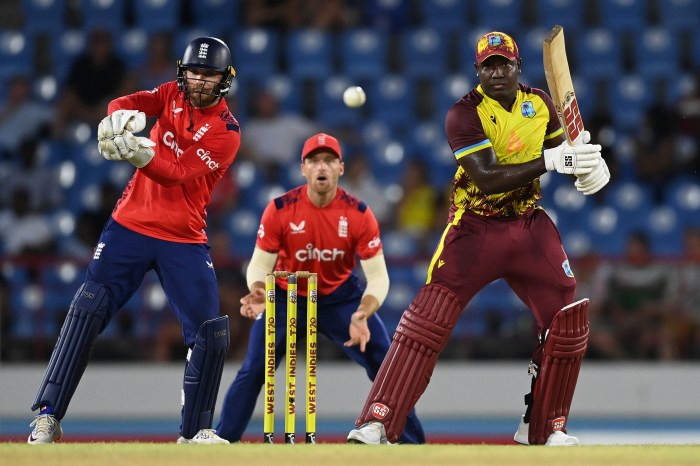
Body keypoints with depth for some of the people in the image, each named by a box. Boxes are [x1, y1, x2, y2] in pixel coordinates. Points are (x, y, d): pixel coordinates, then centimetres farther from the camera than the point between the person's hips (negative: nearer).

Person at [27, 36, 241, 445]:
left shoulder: (226, 132, -8)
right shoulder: (172, 95, 4)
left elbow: (178, 174, -22)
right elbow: (127, 104, -15)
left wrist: (139, 153, -40)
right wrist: (122, 117, -40)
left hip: (185, 238, -1)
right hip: (131, 224, 2)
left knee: (210, 331, -8)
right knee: (87, 312, -10)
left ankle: (195, 430, 8)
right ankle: (48, 417, -8)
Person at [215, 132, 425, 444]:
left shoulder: (359, 214, -18)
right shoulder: (280, 210, -19)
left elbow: (377, 275, -17)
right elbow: (260, 265, -13)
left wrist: (362, 315, -35)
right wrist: (258, 291, -37)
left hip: (340, 299, 1)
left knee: (386, 365, -9)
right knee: (253, 371, -12)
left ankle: (412, 444, 3)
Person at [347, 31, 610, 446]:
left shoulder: (539, 103, 3)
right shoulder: (465, 114, -14)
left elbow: (560, 146, 19)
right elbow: (485, 179, -25)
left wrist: (587, 163, -5)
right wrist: (549, 162, -33)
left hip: (529, 225, 5)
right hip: (475, 226, -5)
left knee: (568, 317, -3)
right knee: (429, 318, -16)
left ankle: (544, 426, 13)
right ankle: (378, 423, -16)